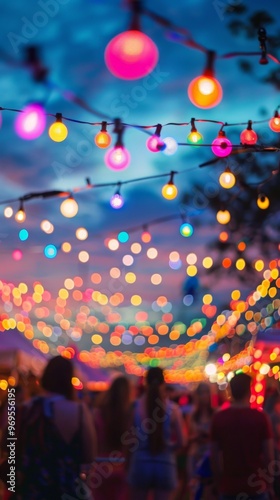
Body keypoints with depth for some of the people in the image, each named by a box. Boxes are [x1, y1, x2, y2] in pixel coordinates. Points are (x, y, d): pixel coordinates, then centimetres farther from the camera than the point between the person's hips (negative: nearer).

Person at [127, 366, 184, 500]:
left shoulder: (135, 406, -5)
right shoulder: (172, 408, -4)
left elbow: (128, 439, -2)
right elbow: (180, 442, -1)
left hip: (141, 463, 0)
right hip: (165, 464, 0)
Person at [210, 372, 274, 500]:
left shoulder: (218, 418, -3)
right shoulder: (260, 417, -8)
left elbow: (214, 455, 1)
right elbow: (268, 455, -6)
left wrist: (220, 482, 12)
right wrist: (269, 482, 8)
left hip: (229, 486, 2)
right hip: (256, 486, -2)